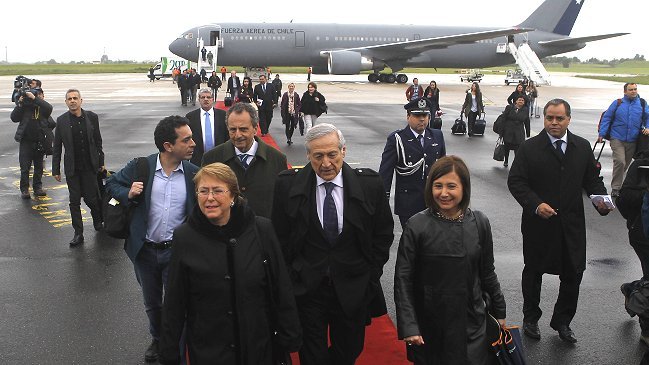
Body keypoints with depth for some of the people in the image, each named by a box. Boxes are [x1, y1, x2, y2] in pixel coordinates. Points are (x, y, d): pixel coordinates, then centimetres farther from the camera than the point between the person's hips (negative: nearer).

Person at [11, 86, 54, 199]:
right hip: (26, 141, -1)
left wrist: (34, 98, -26)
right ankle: (24, 189, 5)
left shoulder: (43, 106, 2)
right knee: (25, 167, -2)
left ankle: (37, 187, 23)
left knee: (39, 166, 11)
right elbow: (14, 118, -6)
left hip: (40, 142, 1)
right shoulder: (25, 106, 1)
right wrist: (19, 104, -16)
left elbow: (49, 108, -21)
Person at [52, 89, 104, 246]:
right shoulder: (61, 121, -3)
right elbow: (57, 147, 1)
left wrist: (101, 162, 7)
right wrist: (56, 169, 0)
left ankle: (98, 221, 32)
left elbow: (98, 141, 7)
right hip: (72, 168, 0)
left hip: (89, 166, 0)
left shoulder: (92, 117, -1)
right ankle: (78, 233, 13)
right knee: (74, 200, 5)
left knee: (91, 197, 3)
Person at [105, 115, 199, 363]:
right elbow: (111, 184, 4)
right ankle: (157, 339, 48)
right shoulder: (140, 166, -10)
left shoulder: (193, 173, -9)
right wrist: (128, 194, -16)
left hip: (176, 250, -1)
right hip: (145, 250, 1)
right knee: (151, 303, 21)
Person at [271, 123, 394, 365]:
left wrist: (372, 274, 1)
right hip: (306, 288, 0)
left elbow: (383, 234, 2)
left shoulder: (370, 184, -10)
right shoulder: (288, 184, -10)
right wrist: (290, 276, 0)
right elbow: (280, 236, 0)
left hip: (354, 288, 1)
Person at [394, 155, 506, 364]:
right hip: (429, 325, -2)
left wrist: (499, 312, 13)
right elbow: (403, 279, -10)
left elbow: (487, 273, 7)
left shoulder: (479, 223, -4)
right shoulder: (417, 226, -13)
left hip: (471, 322, 2)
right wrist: (408, 326, -14)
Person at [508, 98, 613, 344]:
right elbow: (515, 181, -10)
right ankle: (530, 319, 34)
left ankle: (562, 322, 28)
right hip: (538, 222, -2)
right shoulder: (529, 148, -7)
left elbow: (592, 179, 9)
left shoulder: (582, 147, 4)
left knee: (573, 275, 7)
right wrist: (535, 204, -24)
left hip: (571, 224, 3)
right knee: (533, 272, 14)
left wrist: (601, 198, -11)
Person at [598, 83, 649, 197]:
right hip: (617, 139, -3)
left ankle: (617, 182, 29)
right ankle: (615, 188, -9)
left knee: (626, 163, 11)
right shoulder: (617, 103, 1)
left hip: (633, 141, 3)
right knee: (620, 162, -17)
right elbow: (606, 118, 2)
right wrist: (602, 134, -3)